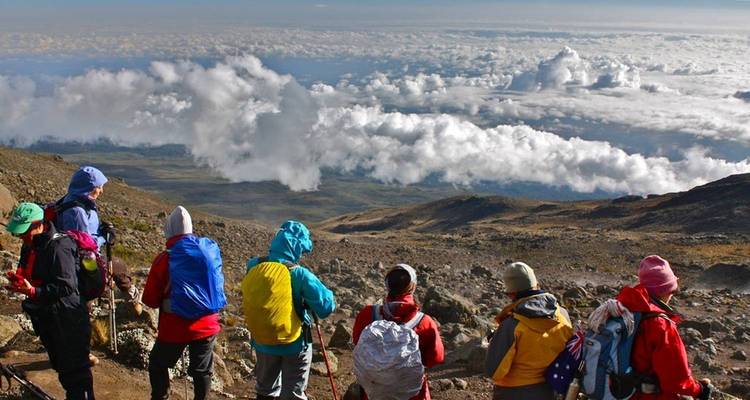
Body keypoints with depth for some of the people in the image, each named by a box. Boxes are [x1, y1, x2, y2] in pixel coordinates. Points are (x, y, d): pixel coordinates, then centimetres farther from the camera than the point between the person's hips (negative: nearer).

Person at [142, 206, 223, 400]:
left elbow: (150, 300, -7)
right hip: (206, 326, 3)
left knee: (158, 365, 21)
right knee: (202, 370, 17)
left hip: (174, 329, -3)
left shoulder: (164, 259, -15)